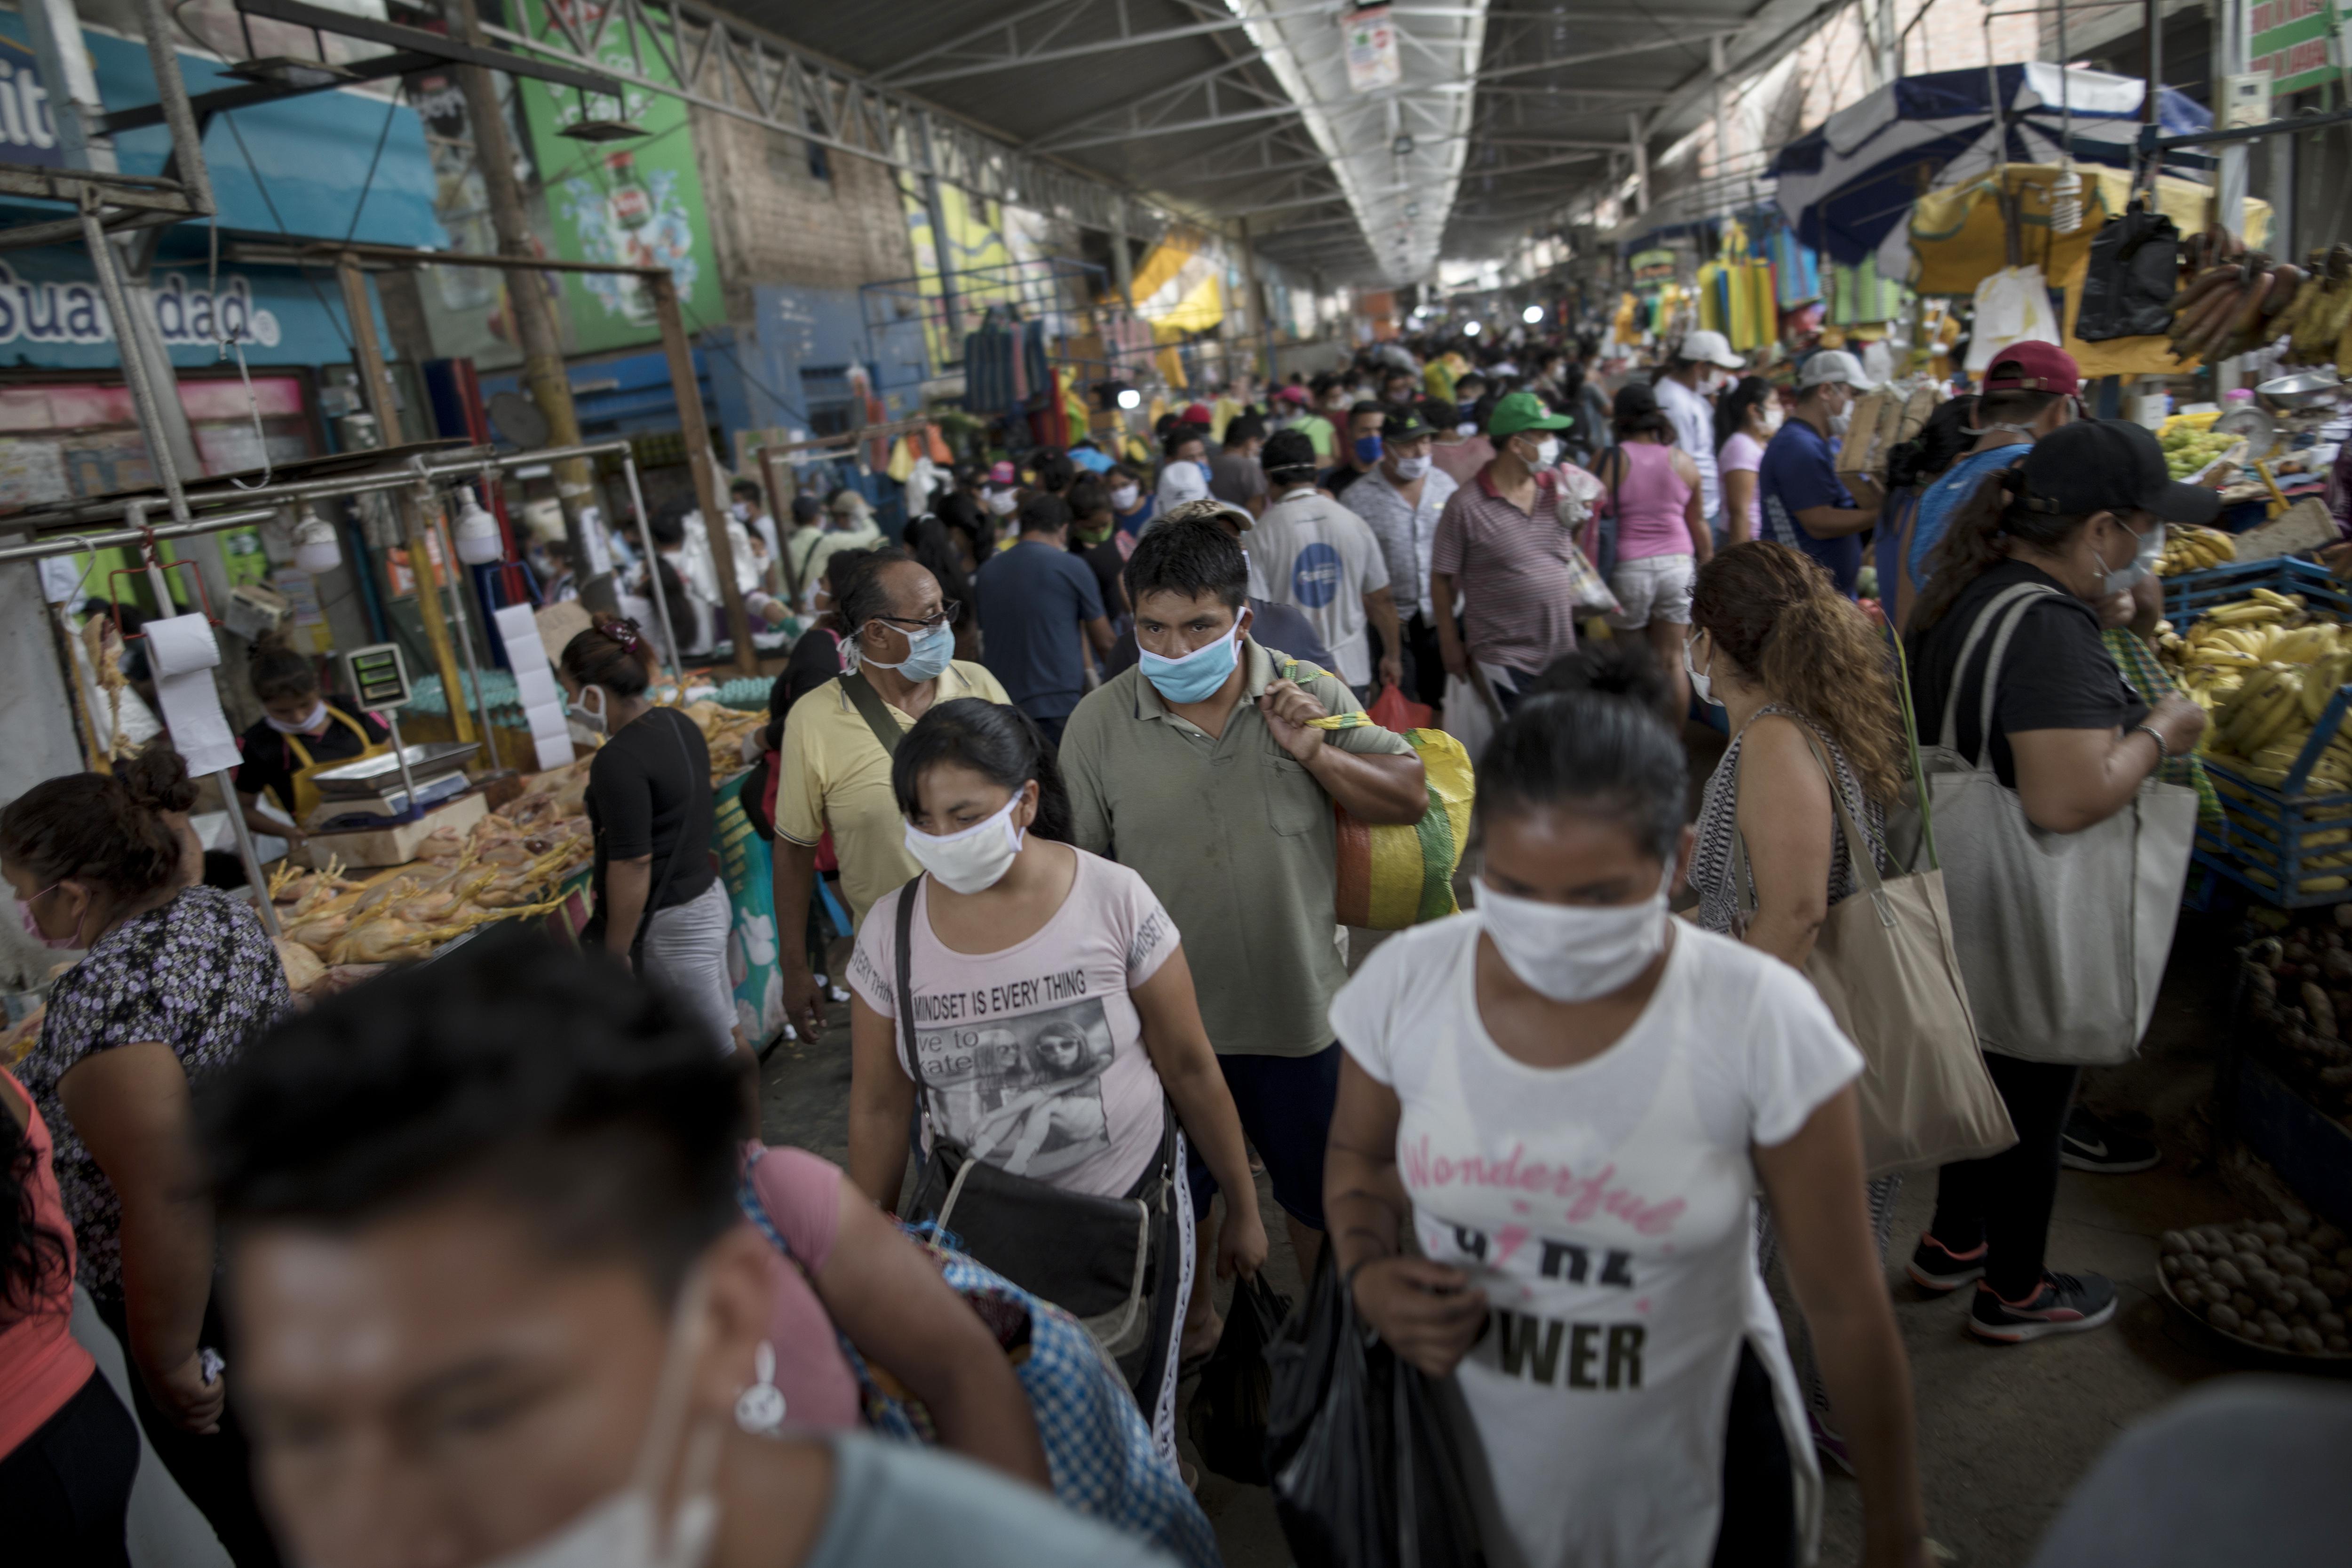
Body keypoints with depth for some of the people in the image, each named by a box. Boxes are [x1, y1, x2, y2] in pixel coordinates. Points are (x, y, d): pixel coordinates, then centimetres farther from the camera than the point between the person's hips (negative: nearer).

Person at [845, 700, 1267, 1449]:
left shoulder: (1114, 899, -15)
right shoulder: (890, 931, -8)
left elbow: (1190, 1068, -6)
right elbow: (879, 1108, 2)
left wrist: (1244, 1210, 2)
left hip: (1132, 1216, -1)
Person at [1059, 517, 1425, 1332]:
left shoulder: (1308, 695, -8)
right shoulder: (1099, 723, -9)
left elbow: (1410, 797, -5)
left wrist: (1315, 752, -20)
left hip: (1299, 1008, 1)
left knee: (1319, 1188, 21)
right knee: (1180, 1189, 22)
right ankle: (1193, 1324, 51)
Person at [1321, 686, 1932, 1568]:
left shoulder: (1762, 1023, -24)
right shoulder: (1407, 983, -17)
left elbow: (1844, 1306, -12)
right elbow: (1358, 1155, 3)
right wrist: (1369, 1277, -16)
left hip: (1687, 1479, -2)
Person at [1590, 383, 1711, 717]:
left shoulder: (1610, 460, -5)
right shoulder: (1684, 461, 5)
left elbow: (1593, 521, -9)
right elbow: (1698, 523, 14)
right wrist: (1709, 570, 25)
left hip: (1628, 566, -3)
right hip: (1678, 564, 3)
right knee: (1673, 661, 9)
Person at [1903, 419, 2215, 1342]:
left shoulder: (1971, 587, 2)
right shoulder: (2049, 627, -28)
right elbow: (2070, 799, -34)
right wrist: (2159, 735, -17)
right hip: (2030, 930, -9)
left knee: (1984, 1068, 25)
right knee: (2034, 1096, 12)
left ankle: (1952, 1244, 45)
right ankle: (2013, 1294, 33)